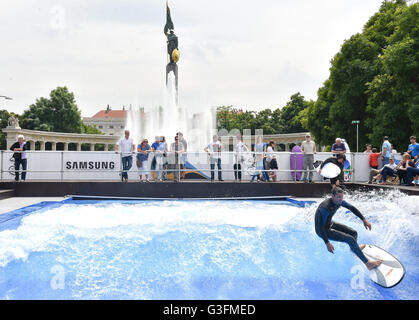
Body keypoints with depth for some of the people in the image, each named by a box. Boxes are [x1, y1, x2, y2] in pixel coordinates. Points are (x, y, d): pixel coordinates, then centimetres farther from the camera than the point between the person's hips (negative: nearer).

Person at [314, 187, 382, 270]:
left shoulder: (339, 201, -10)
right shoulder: (325, 207, -35)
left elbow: (352, 208, 6)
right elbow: (320, 227, -32)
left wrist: (364, 219, 1)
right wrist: (327, 243, -32)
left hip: (330, 224, 9)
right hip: (323, 231, -9)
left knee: (354, 233, 15)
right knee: (350, 239, -19)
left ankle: (355, 248, 48)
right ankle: (368, 263, -13)